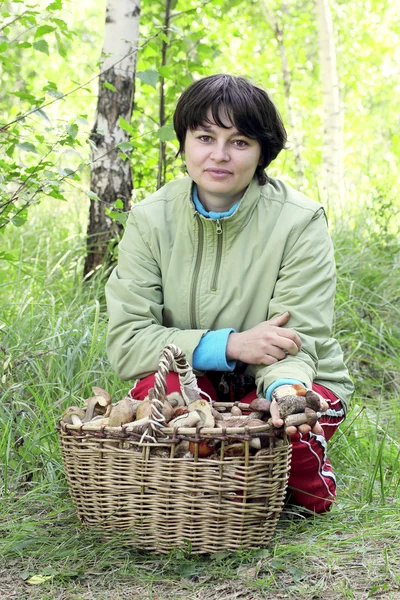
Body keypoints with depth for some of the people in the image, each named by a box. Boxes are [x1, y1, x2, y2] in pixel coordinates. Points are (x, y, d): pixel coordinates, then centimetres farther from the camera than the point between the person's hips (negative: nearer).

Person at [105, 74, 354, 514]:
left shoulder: (300, 222, -14)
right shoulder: (150, 220, -9)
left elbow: (296, 340, -17)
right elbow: (126, 341, -16)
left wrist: (286, 387, -42)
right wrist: (230, 345, -28)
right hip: (197, 381, 2)